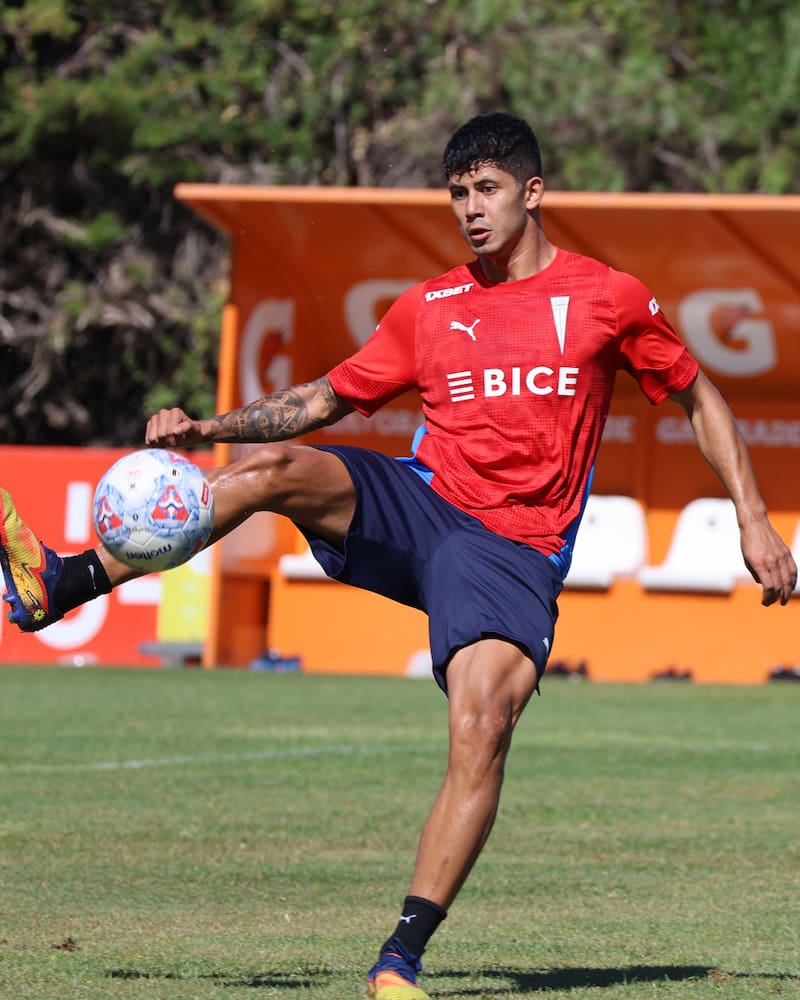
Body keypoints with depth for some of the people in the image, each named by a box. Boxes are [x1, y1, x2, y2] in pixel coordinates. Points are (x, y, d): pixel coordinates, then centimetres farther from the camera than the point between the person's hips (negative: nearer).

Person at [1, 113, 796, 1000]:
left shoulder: (609, 298, 4)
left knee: (482, 728, -25)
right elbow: (323, 400, 18)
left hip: (514, 552, -3)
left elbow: (699, 399, 15)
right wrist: (207, 429, 4)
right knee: (272, 467, -24)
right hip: (419, 504, 3)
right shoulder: (429, 308, 11)